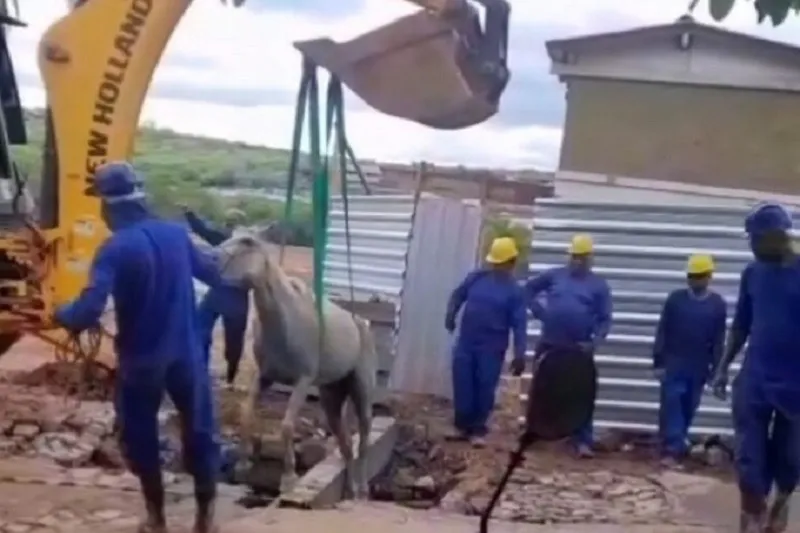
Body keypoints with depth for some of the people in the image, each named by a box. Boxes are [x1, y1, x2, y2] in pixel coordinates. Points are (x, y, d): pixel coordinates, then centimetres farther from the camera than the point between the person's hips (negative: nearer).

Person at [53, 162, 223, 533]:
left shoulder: (115, 249, -17)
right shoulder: (176, 234, -1)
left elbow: (88, 312, -26)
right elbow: (211, 273, 17)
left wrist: (60, 315, -5)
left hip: (141, 359, -4)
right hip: (186, 353, 4)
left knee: (140, 438, 16)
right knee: (198, 431, 16)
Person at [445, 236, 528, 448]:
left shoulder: (514, 291, -6)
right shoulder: (476, 277, 3)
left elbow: (519, 325, -9)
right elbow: (458, 295, 14)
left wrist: (519, 355, -15)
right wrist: (451, 315, -6)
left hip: (492, 348, -3)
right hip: (466, 343, 3)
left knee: (484, 390, 3)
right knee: (462, 387, 7)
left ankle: (478, 430, 16)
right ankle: (462, 426, 23)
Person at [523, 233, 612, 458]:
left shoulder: (599, 285, 1)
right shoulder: (554, 275, 5)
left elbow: (605, 319, -1)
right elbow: (529, 289, 17)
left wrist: (595, 342, -17)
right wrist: (538, 311, 2)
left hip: (579, 349, -2)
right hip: (549, 345, 2)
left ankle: (583, 442, -2)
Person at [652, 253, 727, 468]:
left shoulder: (718, 304, 1)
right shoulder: (675, 299, -2)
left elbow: (719, 341, 4)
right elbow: (661, 333, -1)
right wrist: (658, 363, -4)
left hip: (699, 369, 1)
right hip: (673, 365, -1)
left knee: (687, 410, 8)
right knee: (671, 407, -8)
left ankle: (674, 447, 21)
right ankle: (672, 451, -9)